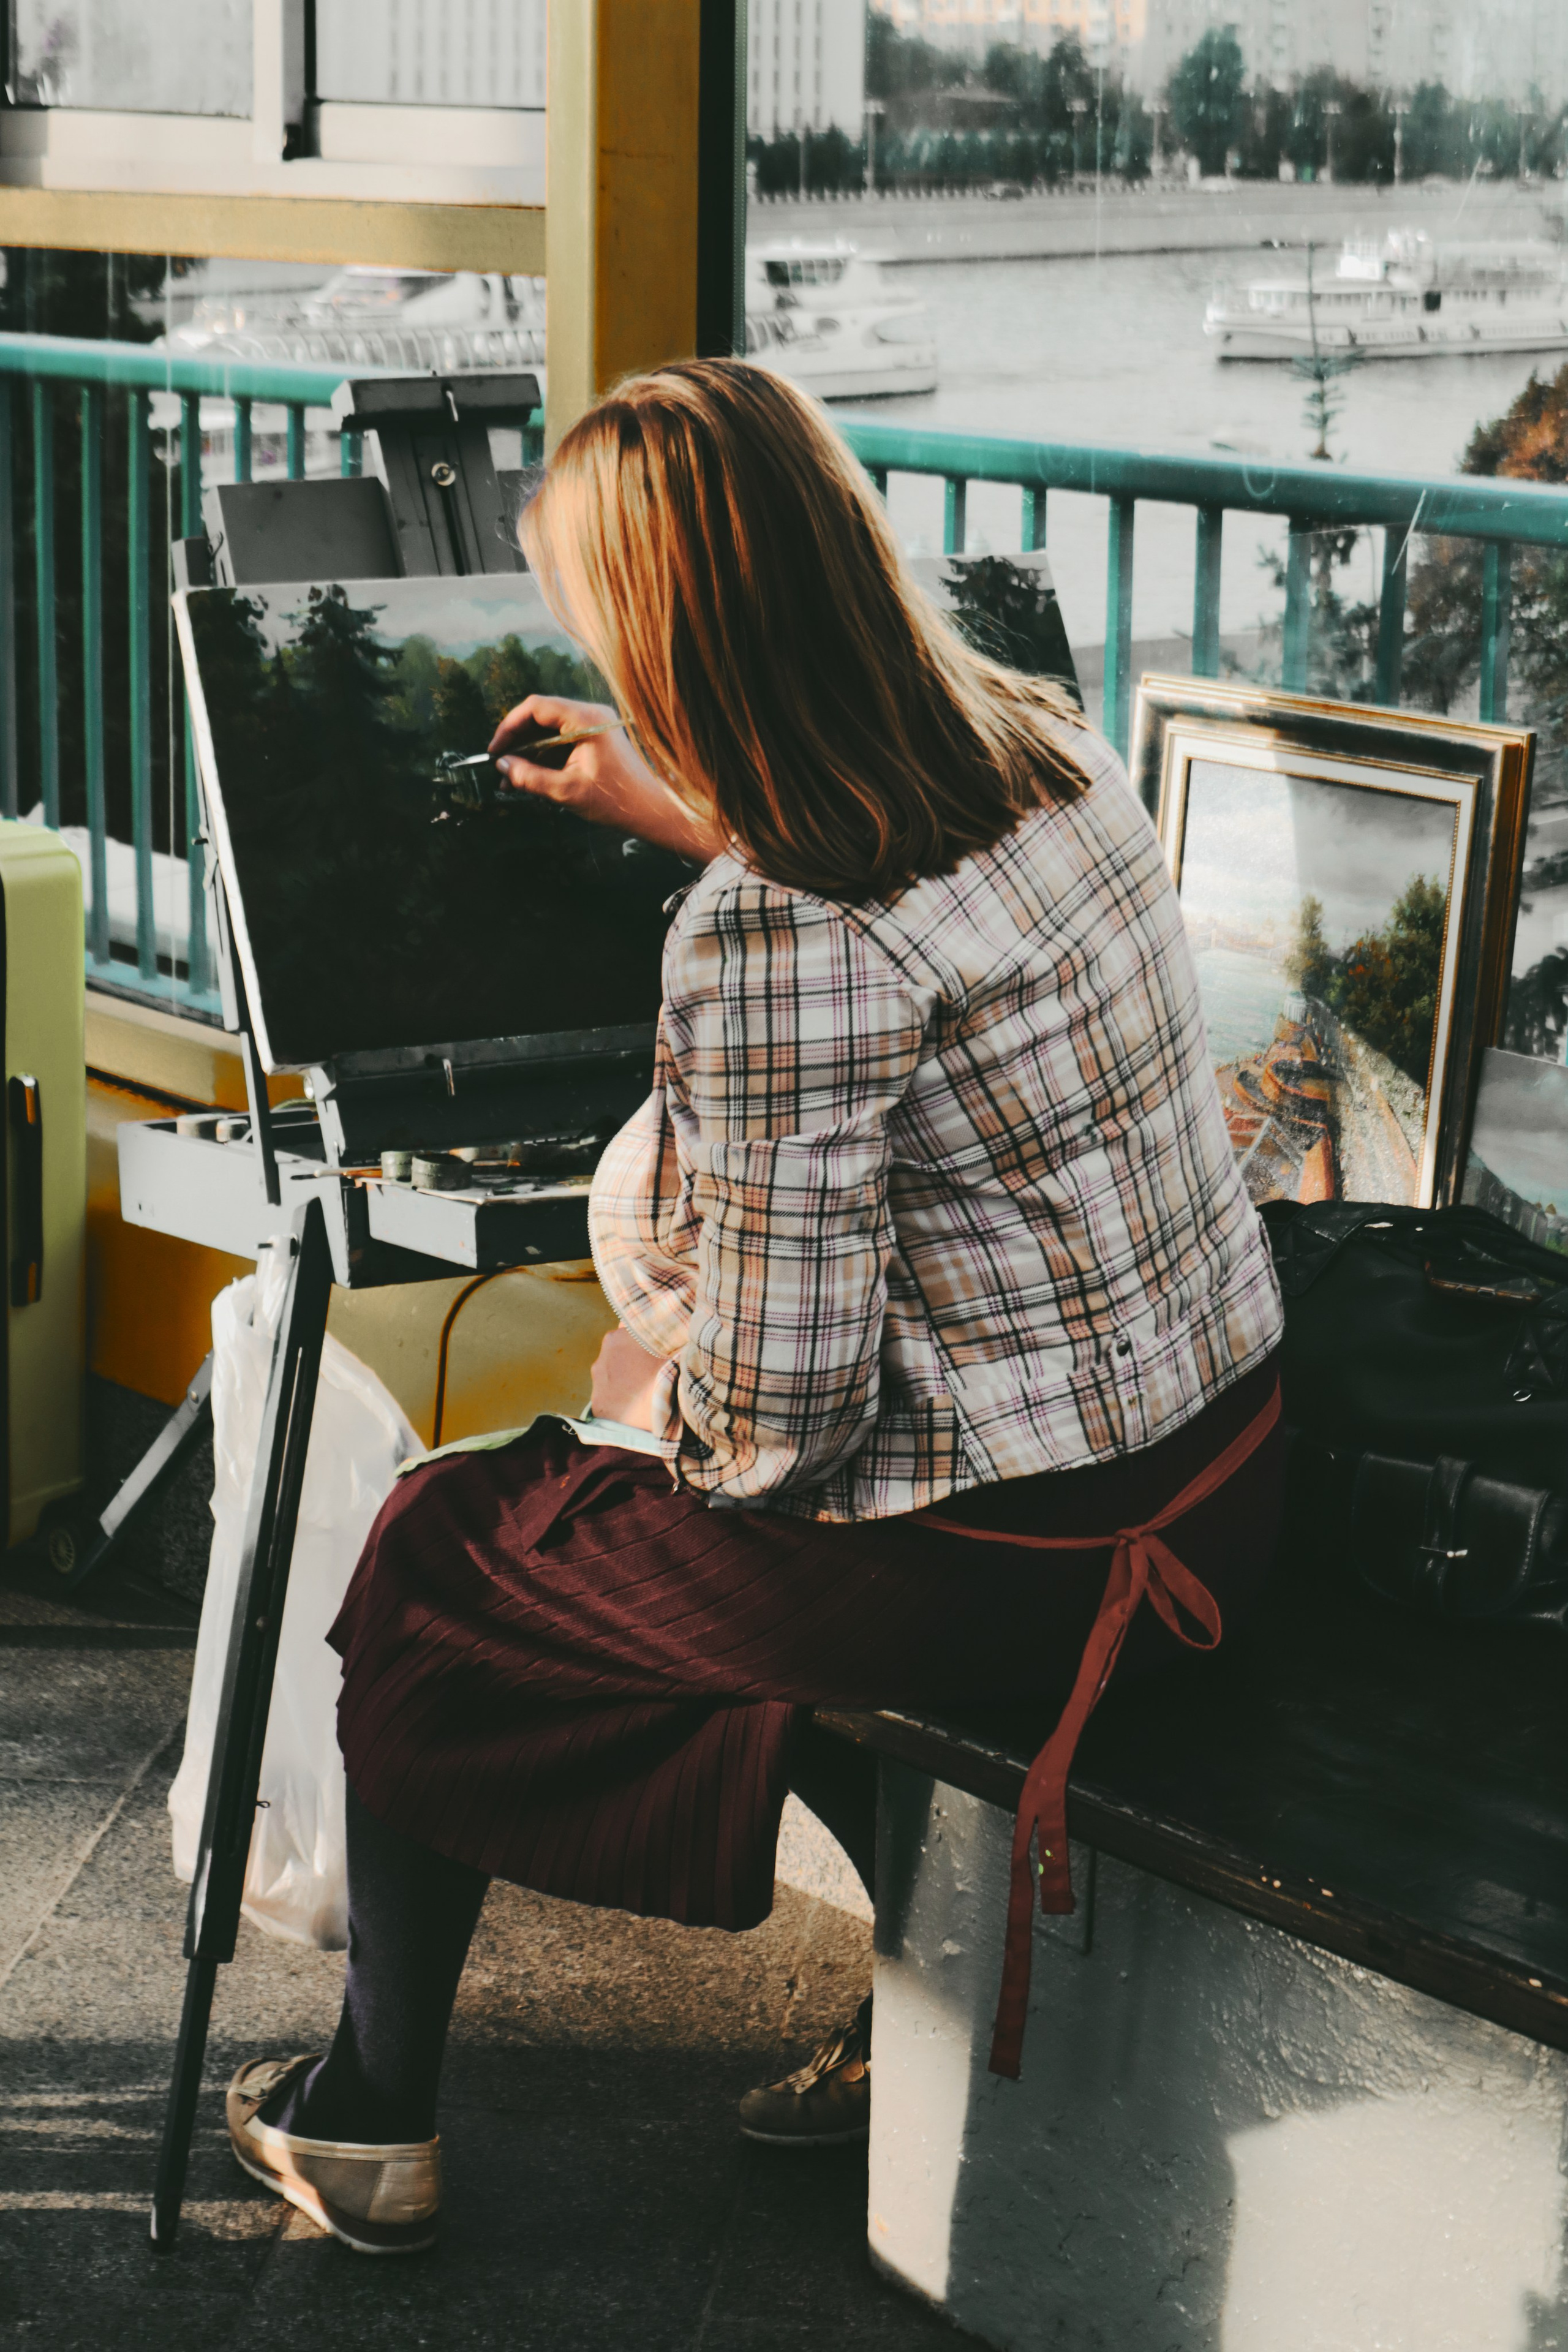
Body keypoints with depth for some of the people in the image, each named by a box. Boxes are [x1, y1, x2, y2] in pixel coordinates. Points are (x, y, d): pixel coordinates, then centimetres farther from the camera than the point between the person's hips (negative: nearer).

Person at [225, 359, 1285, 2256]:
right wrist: (670, 817, 31)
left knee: (435, 1547, 13)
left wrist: (641, 1395, -1)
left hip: (1017, 1562, -8)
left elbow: (773, 1421, -23)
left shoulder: (766, 943, -26)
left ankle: (370, 2119, 30)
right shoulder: (1044, 743, 0)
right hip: (1224, 1451, 8)